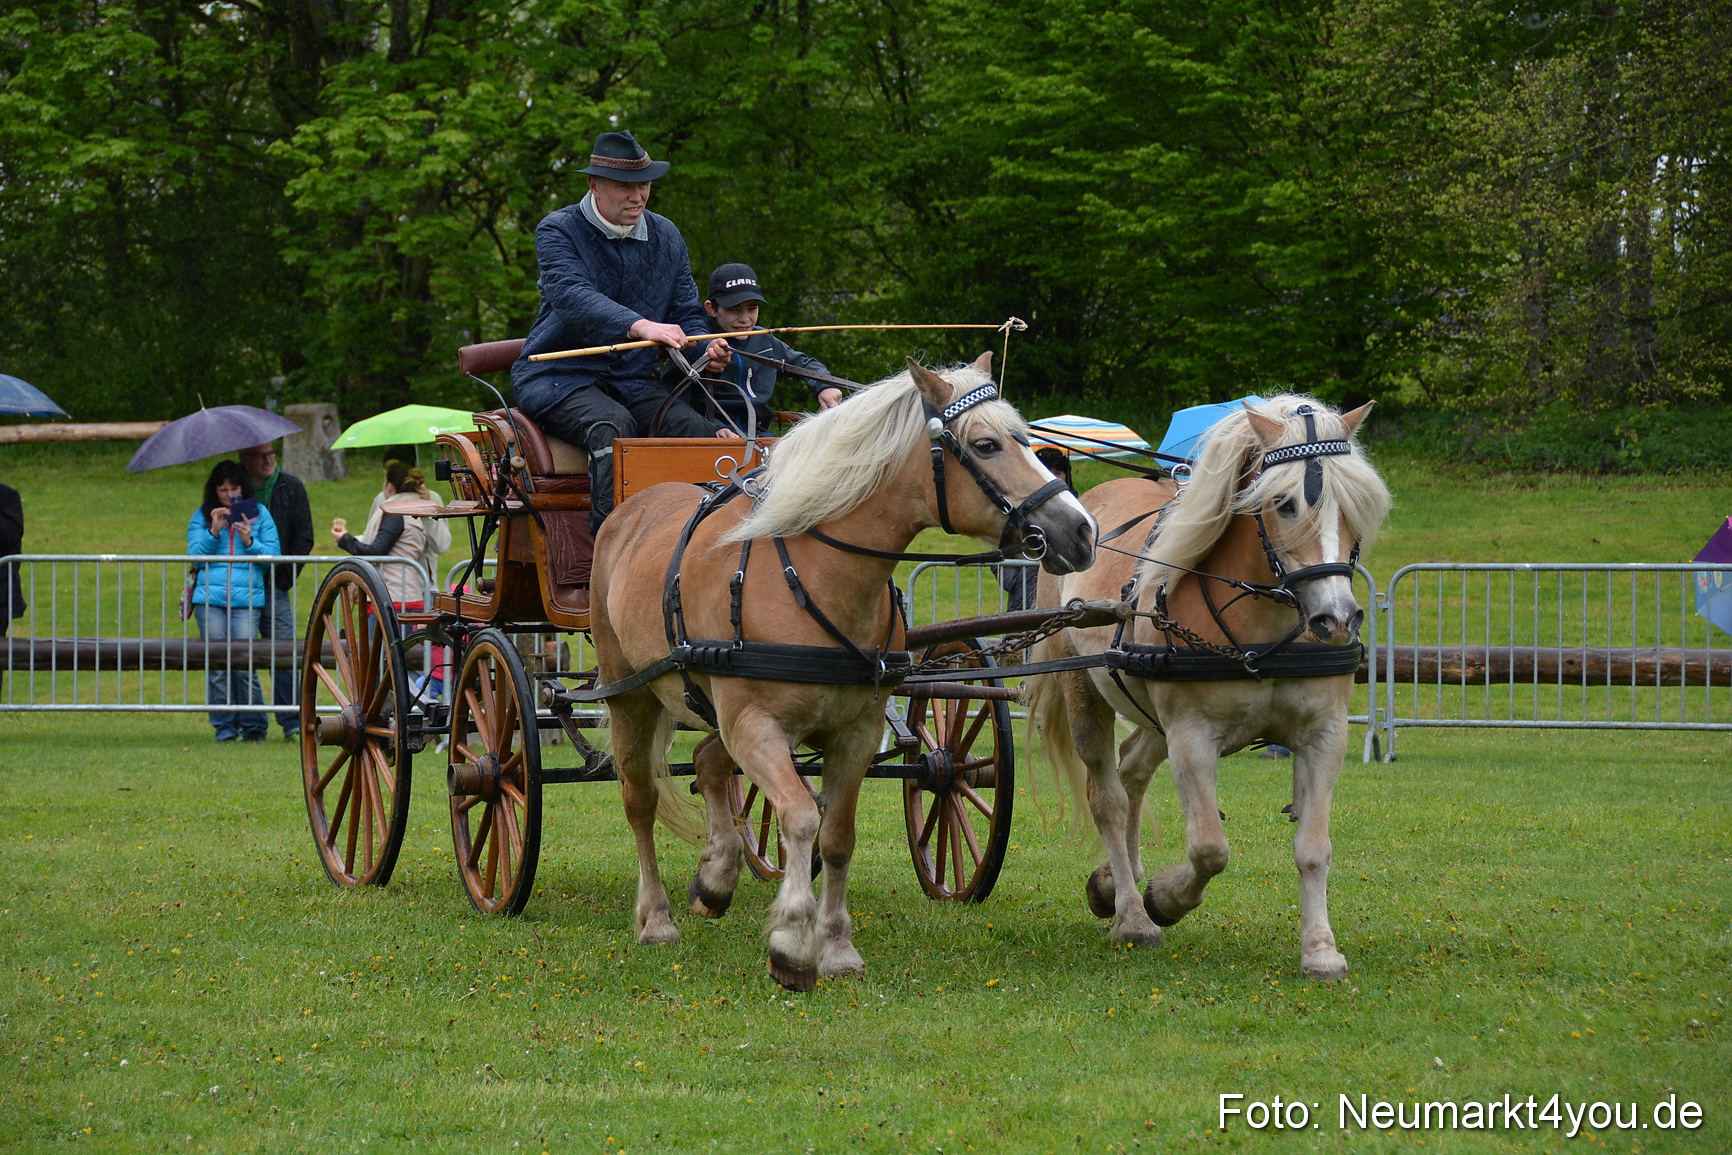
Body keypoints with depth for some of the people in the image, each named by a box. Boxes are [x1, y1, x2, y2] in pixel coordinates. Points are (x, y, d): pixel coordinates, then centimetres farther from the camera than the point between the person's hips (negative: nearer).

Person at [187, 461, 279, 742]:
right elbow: (195, 555, 6)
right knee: (217, 665, -1)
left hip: (246, 599, -1)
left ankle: (253, 726, 5)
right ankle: (224, 726, 9)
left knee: (244, 664, -9)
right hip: (210, 598, 1)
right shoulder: (202, 516, 14)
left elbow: (273, 557, 7)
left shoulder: (259, 515, 11)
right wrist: (213, 532, -7)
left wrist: (250, 542, -9)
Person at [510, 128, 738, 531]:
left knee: (701, 432, -23)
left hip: (633, 381, 5)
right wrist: (640, 326, -44)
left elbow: (687, 312, 14)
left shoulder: (666, 237, 12)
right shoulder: (558, 231, -7)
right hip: (558, 377, -5)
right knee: (613, 424, -37)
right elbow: (570, 295, -26)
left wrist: (706, 352, -12)